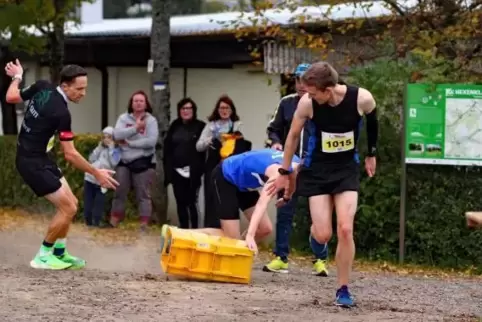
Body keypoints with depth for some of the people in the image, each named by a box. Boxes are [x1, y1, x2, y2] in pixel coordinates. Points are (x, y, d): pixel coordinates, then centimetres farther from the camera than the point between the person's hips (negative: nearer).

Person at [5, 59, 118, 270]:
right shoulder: (61, 113, -25)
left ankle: (59, 254, 22)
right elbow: (70, 155, -22)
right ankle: (43, 256, 5)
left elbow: (11, 97, 7)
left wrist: (17, 77, 25)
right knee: (68, 208, -8)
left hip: (38, 157, 9)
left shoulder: (42, 87, -5)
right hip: (31, 162, -9)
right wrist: (96, 174, -14)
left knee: (70, 203, 12)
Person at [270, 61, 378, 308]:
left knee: (345, 229, -13)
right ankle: (315, 228, 34)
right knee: (322, 236, -6)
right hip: (317, 168, 0)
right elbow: (293, 136, -2)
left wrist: (371, 155, 16)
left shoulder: (362, 98, -21)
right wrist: (284, 172, 6)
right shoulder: (307, 103, -21)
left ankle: (343, 289, 1)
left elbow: (372, 123, 4)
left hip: (347, 168, 0)